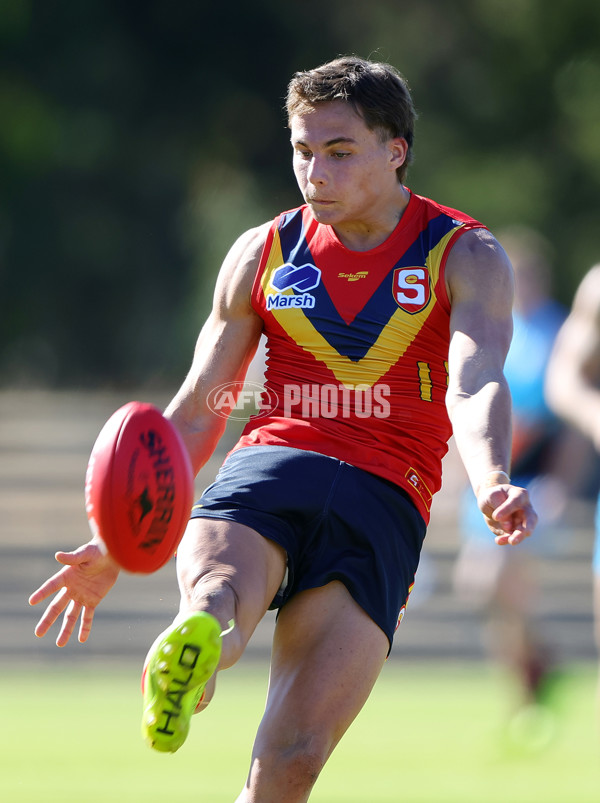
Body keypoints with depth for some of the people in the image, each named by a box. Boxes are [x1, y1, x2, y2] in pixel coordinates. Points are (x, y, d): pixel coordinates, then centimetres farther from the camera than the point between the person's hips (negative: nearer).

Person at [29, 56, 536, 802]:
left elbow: (476, 385, -10)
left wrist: (492, 484, -32)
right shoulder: (262, 254, 17)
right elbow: (195, 411, 21)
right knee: (216, 578, -39)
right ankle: (196, 646, -70)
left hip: (383, 497, -2)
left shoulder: (466, 257, 8)